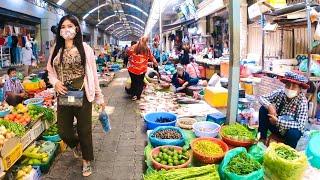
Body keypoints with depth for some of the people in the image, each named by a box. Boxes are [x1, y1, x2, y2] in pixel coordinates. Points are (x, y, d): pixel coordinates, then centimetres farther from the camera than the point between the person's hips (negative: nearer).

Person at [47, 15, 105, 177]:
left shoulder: (85, 48, -3)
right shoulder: (56, 49, 6)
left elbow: (93, 74, -1)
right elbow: (50, 71, 15)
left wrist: (99, 96, 0)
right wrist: (55, 82, -8)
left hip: (82, 95, -3)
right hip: (64, 96, 3)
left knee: (84, 130, 6)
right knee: (63, 131, 8)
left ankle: (86, 160, 30)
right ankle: (76, 145, 44)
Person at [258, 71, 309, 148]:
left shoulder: (302, 101, -24)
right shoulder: (280, 92, -14)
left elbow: (300, 125, -31)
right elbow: (262, 98, -11)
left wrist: (278, 121, -35)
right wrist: (269, 106, -31)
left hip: (289, 129, -3)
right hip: (275, 125, 3)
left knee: (294, 133, -36)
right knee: (263, 109, -17)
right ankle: (262, 139, -7)